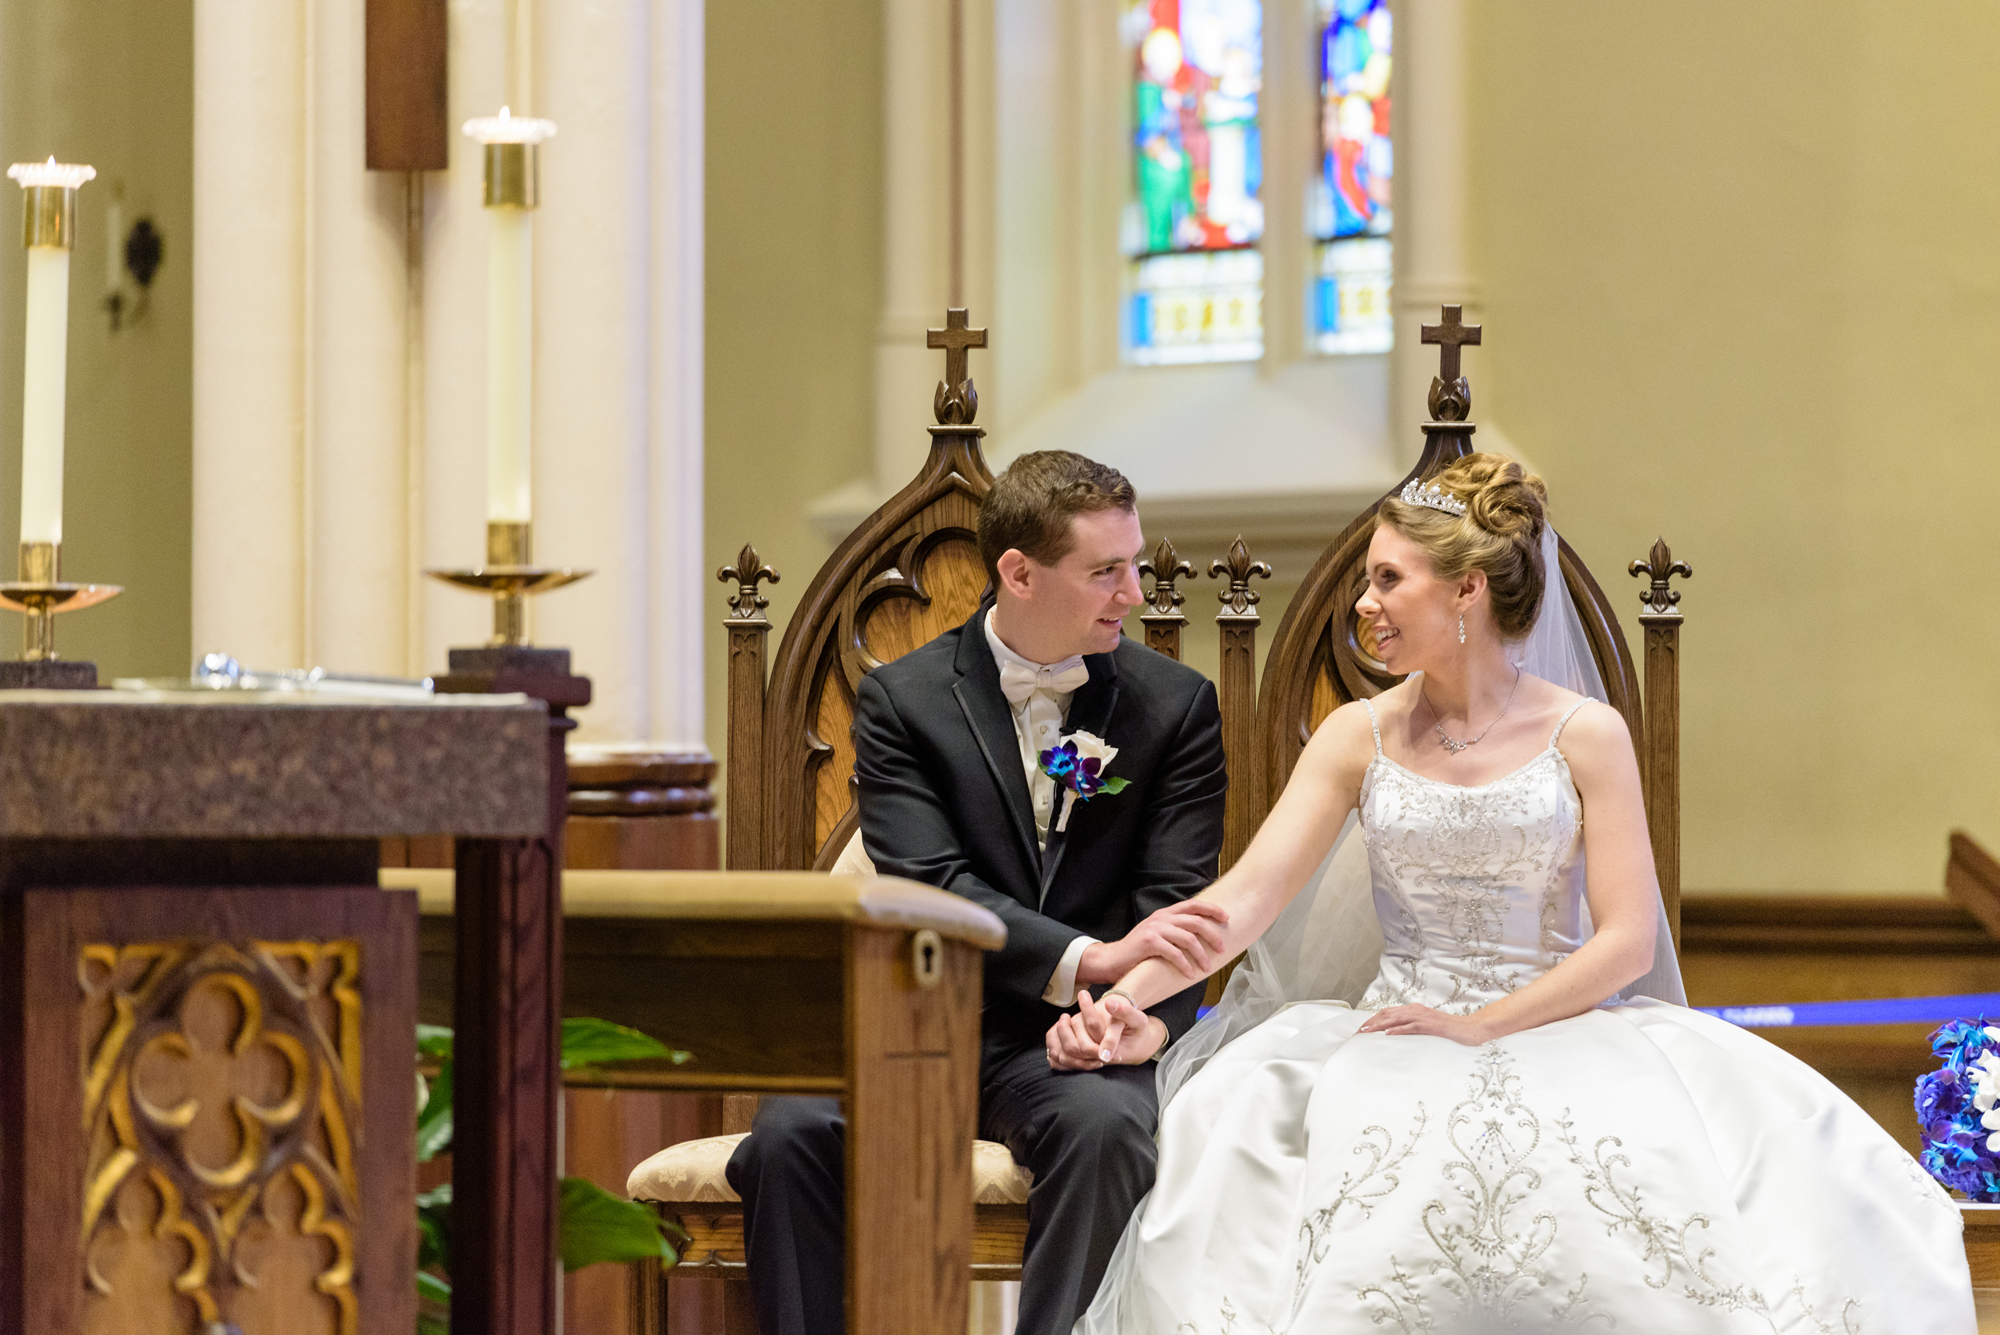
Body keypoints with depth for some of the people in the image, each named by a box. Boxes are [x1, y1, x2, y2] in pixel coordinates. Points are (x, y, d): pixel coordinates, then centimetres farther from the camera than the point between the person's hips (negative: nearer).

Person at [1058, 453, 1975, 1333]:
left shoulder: (1585, 736, 2)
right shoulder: (1360, 738, 9)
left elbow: (1626, 941, -3)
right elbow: (1247, 895, -2)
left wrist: (1481, 1027, -15)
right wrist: (1124, 997, -19)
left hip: (1557, 1028, -1)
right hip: (1396, 1034, 2)